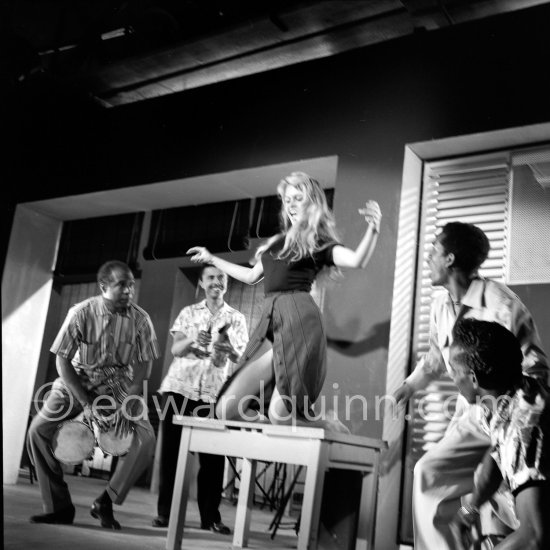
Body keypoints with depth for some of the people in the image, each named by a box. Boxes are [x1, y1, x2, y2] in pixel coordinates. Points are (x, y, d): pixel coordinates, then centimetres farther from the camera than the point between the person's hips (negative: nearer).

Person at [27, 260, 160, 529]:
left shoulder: (140, 318, -14)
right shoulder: (81, 313, -16)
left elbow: (142, 365, -8)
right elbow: (62, 360, -13)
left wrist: (127, 406, -18)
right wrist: (87, 404, -19)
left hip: (119, 383, 0)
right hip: (78, 379, 0)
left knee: (146, 438, -21)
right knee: (39, 429, -17)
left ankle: (105, 502, -2)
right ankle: (58, 506, -2)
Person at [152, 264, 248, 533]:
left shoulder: (236, 318, 9)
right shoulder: (188, 312, 11)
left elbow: (241, 357, -1)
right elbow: (175, 349, 1)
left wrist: (229, 350, -24)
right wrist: (193, 340, -21)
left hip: (213, 393, -1)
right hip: (179, 387, 1)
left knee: (212, 455, -3)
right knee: (170, 449, 1)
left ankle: (210, 516, 4)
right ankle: (165, 511, 9)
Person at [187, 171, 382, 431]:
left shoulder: (320, 244, 6)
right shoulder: (277, 242, 25)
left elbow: (357, 260, -12)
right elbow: (252, 276, 36)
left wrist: (373, 228, -29)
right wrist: (212, 259, 43)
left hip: (298, 320, -7)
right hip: (270, 322, 7)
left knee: (280, 415, -21)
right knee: (227, 410, -3)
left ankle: (328, 425, 10)